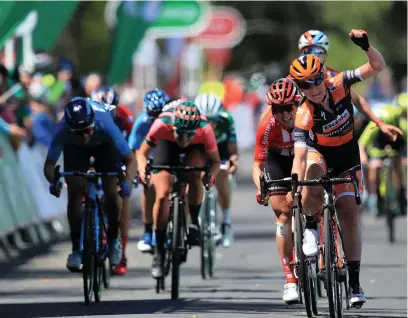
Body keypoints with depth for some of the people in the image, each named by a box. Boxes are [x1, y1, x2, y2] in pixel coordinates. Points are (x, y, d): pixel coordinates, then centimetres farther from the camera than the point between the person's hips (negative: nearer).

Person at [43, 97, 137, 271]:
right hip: (75, 148, 1)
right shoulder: (62, 130, -39)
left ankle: (114, 238, 14)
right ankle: (76, 248, -4)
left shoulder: (106, 125, -42)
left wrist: (127, 183, -55)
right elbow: (49, 164, -33)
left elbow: (131, 160, -38)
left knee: (111, 192, -12)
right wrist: (53, 182, -54)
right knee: (75, 191, -15)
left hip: (104, 146, -1)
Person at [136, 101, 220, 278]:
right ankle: (159, 253, -2)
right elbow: (142, 153, -23)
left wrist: (212, 174, -46)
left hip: (196, 147, 0)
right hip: (167, 144, 0)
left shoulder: (205, 130, -38)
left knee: (194, 176, -31)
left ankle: (194, 222, -8)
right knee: (162, 195, -13)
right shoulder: (162, 124, -39)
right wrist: (143, 170, -44)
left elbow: (215, 161, -23)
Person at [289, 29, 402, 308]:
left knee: (349, 214, -5)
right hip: (319, 153, -2)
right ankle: (310, 229, -6)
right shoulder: (304, 116, -32)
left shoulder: (339, 86, -24)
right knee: (313, 193, -37)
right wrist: (295, 188, -54)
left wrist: (366, 46, -44)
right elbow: (300, 156, -40)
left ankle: (354, 281, 3)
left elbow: (377, 66, -24)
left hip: (347, 154, 2)